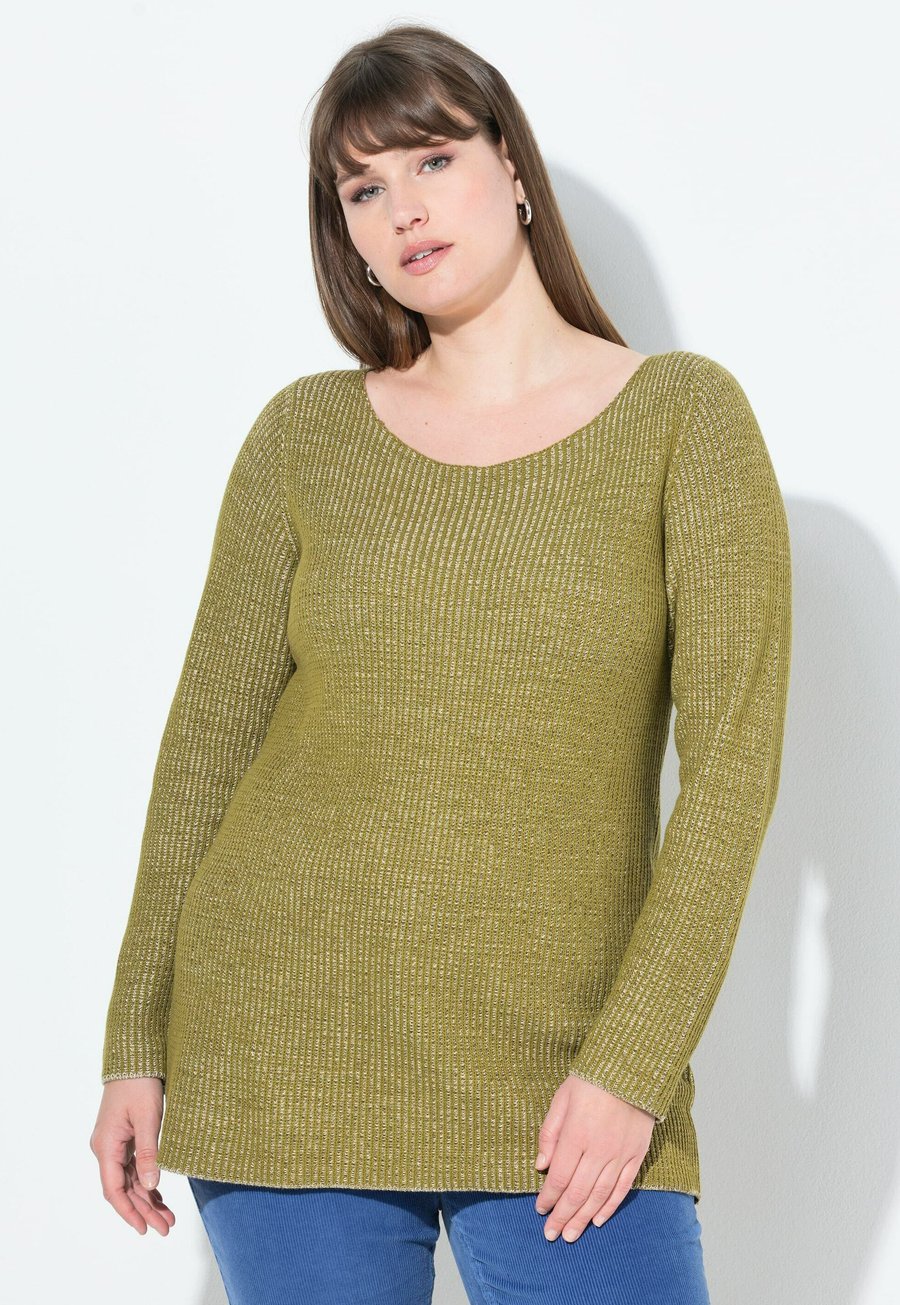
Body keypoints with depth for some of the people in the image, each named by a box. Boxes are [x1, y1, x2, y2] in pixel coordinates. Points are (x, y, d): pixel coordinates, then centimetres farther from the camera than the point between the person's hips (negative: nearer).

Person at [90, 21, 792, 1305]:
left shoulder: (684, 415, -1)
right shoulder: (306, 437, 4)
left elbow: (733, 758, -6)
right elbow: (208, 739, 7)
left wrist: (634, 1061, -12)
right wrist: (135, 1044, 5)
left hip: (561, 1069, -1)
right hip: (288, 1042, 2)